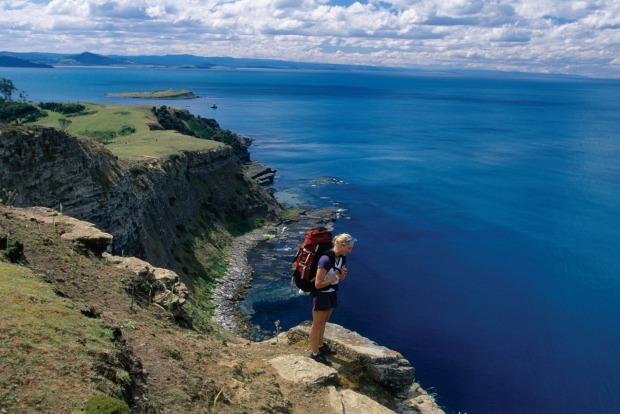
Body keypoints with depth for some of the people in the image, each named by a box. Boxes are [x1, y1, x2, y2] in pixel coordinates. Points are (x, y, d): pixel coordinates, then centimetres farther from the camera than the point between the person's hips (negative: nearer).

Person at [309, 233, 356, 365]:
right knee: (317, 323, 7)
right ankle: (315, 353, 20)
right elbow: (318, 284, -27)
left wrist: (343, 274, -13)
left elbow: (341, 277, 10)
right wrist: (336, 277, -23)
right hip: (320, 294, -8)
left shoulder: (342, 257, -4)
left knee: (323, 321, 23)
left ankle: (321, 346, 40)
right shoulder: (326, 259, -30)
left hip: (331, 293, 8)